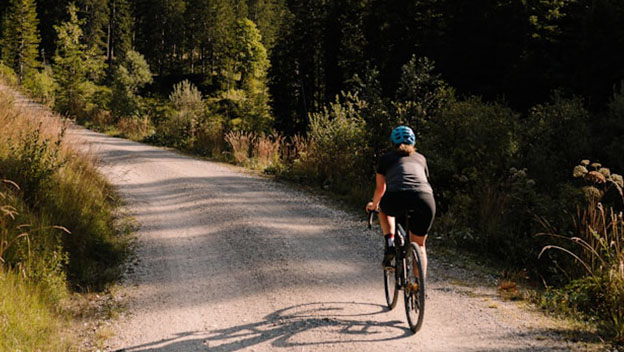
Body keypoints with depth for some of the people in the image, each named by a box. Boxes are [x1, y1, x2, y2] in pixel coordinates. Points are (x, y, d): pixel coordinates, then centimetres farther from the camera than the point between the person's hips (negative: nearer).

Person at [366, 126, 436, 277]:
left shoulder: (386, 158, 26)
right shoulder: (421, 158, 32)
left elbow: (380, 189, 34)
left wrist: (373, 205, 55)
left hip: (396, 198, -2)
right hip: (425, 200, 2)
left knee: (385, 209, 35)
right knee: (419, 245, 22)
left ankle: (390, 243, 15)